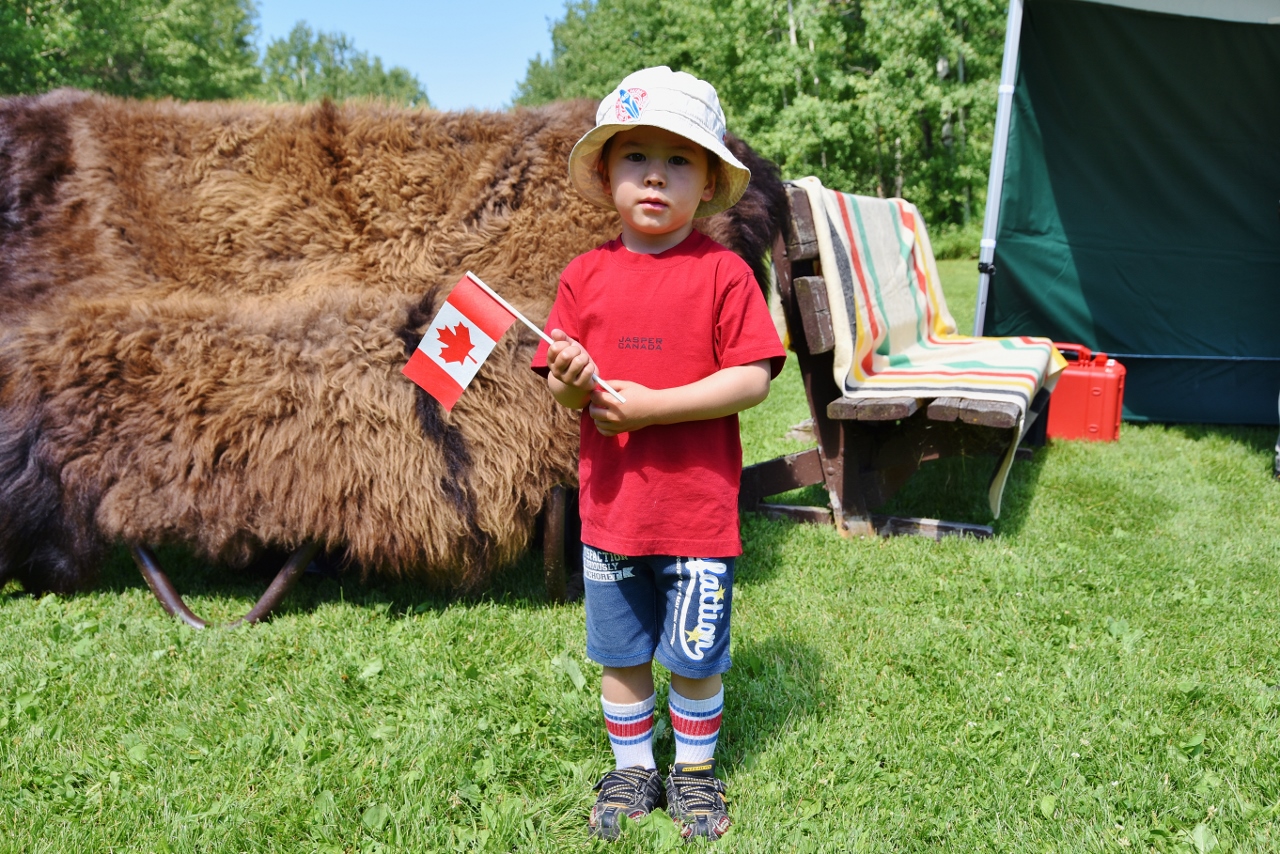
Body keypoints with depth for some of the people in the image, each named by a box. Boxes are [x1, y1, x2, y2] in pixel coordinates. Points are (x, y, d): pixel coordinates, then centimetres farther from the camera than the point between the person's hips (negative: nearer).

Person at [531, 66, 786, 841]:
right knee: (621, 654, 16)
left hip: (698, 508, -3)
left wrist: (650, 405, -21)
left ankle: (695, 771, 36)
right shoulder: (587, 275, 1)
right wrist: (571, 383, -21)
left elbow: (752, 379, -15)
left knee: (695, 656, 12)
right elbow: (562, 388, 3)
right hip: (610, 506, 3)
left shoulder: (722, 272, -9)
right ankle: (632, 769, 38)